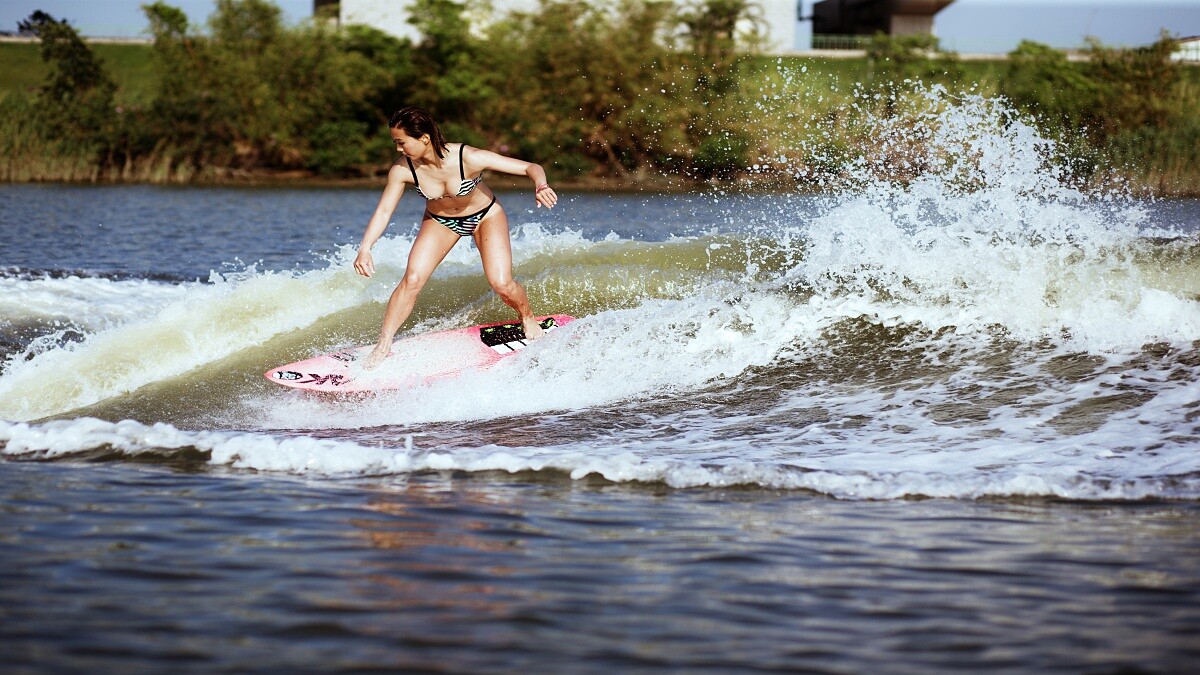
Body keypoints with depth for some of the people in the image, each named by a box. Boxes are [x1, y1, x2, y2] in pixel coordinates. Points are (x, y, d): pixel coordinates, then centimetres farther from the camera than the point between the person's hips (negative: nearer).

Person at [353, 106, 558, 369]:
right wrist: (365, 248, -32)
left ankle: (528, 318, 19)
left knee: (502, 284, -14)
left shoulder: (469, 158, -36)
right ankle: (383, 345, -3)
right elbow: (383, 211, -17)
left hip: (485, 216, -2)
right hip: (439, 221, 2)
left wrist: (541, 186, -54)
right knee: (412, 279, -16)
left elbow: (530, 167, -32)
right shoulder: (402, 170, -27)